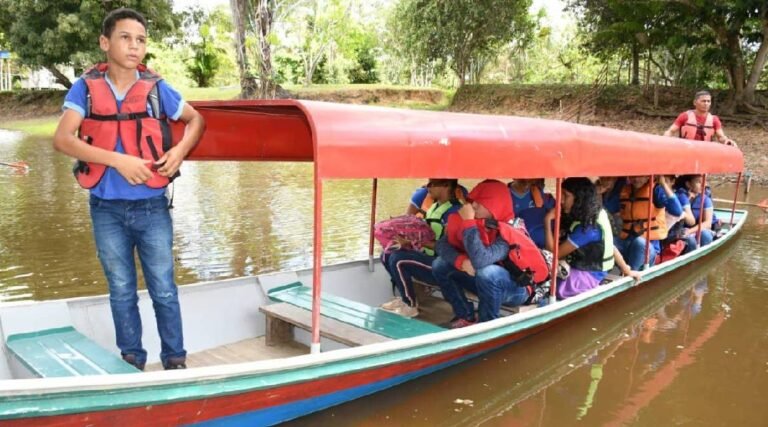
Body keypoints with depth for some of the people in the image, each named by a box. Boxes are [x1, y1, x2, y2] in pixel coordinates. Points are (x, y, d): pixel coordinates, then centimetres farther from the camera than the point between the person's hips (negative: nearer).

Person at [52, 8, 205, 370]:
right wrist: (118, 160, -23)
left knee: (163, 290, 6)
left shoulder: (155, 87, -1)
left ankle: (175, 360, 21)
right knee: (121, 291, 13)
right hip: (106, 210, 1)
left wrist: (179, 151, -7)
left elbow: (196, 119, 11)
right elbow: (62, 139, -13)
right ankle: (131, 359, 28)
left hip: (151, 208, 0)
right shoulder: (86, 87, -2)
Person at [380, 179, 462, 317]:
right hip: (427, 256, 10)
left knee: (397, 259, -25)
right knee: (386, 255, 4)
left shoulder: (454, 210, -17)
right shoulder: (434, 207, 12)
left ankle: (410, 306, -8)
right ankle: (405, 297, 13)